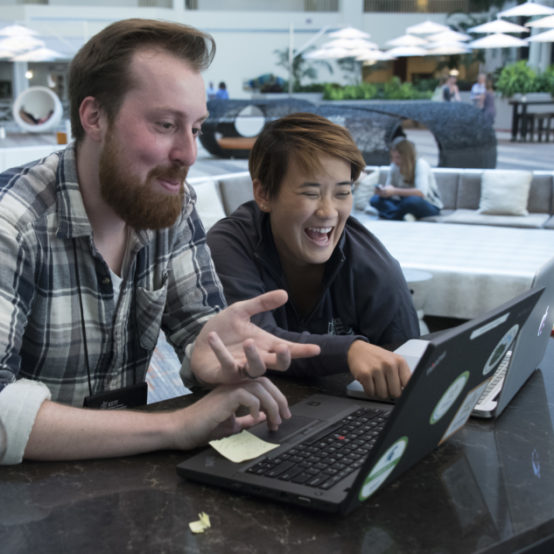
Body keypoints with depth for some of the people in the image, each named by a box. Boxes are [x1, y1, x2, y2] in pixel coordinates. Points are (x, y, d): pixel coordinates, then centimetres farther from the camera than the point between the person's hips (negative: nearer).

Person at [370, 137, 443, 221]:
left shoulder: (421, 164, -18)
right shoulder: (394, 166, -1)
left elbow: (421, 192, -33)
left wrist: (395, 191, -37)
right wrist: (381, 191, -24)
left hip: (431, 207, -6)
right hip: (406, 204, 6)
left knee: (413, 200, -40)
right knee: (375, 199, -15)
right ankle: (405, 216, -32)